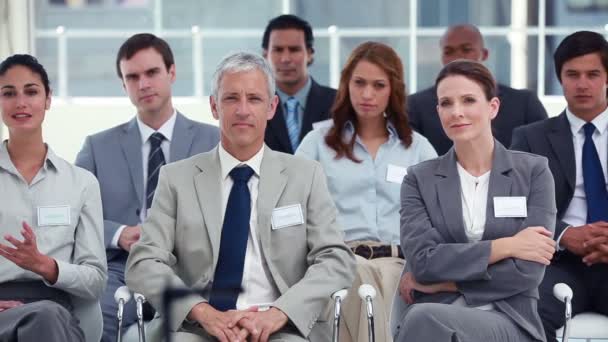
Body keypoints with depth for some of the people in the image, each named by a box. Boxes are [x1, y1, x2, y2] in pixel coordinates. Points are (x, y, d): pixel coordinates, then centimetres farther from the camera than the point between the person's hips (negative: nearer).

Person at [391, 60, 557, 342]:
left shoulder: (533, 171, 7)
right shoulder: (420, 179, 11)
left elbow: (529, 270, -4)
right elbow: (421, 260, -5)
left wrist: (441, 282, -5)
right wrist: (505, 246, -8)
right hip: (430, 316, 1)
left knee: (425, 319, -34)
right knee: (421, 319, -37)